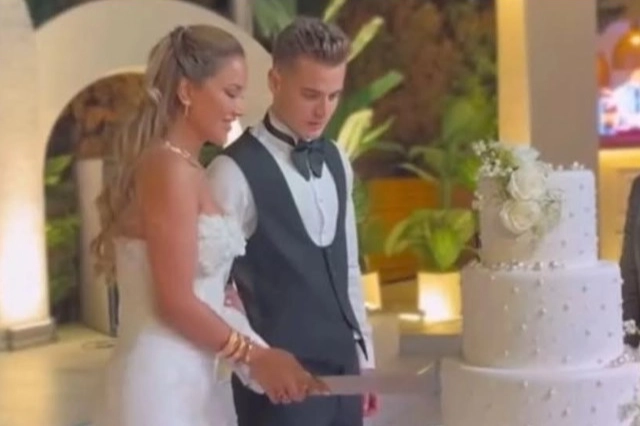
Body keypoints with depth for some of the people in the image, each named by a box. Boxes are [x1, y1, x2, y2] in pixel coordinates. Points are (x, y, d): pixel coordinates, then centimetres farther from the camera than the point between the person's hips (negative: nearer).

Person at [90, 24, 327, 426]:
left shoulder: (184, 169, 13)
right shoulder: (171, 168, -16)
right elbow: (176, 302, -19)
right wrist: (255, 356, -7)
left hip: (187, 381, 9)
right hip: (164, 385, -9)